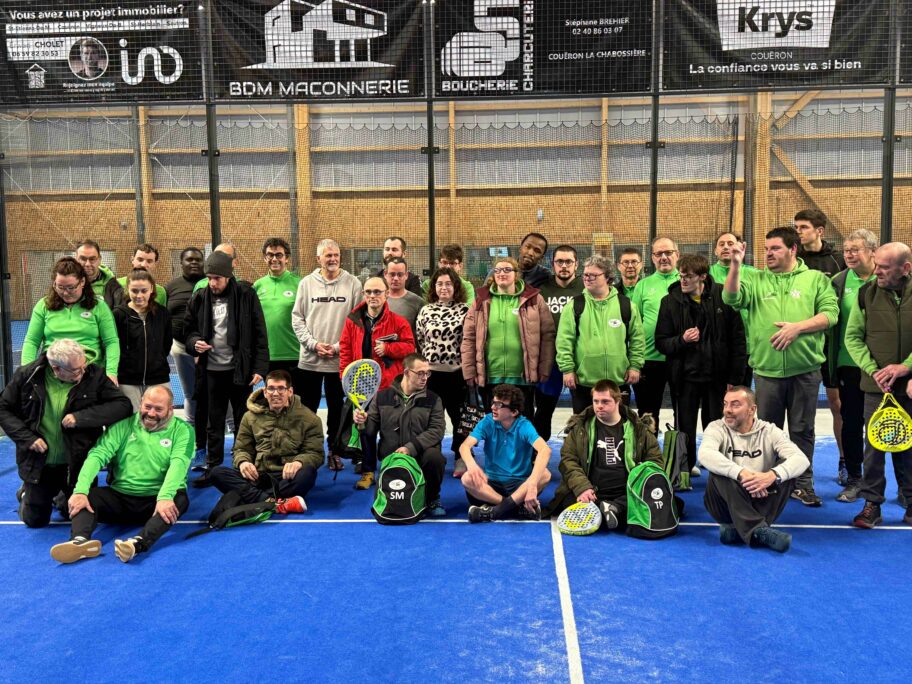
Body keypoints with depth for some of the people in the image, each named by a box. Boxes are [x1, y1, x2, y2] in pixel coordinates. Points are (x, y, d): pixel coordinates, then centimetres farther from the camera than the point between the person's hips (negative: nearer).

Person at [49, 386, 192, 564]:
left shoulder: (182, 430, 0)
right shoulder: (124, 425, 6)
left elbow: (178, 464, -17)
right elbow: (98, 455, -6)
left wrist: (165, 497, -35)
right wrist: (80, 492, -23)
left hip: (157, 501, -3)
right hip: (120, 497, 3)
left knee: (180, 499, -33)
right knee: (84, 496, -19)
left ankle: (138, 544, -53)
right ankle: (80, 541, -45)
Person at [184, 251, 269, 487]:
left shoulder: (246, 295, -7)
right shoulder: (200, 298, 2)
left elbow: (259, 333, -7)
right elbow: (189, 329, 12)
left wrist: (260, 367, -12)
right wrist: (194, 342, -11)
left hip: (239, 370, -3)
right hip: (212, 370, 3)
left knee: (243, 422, 9)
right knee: (214, 423, 12)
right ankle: (212, 467, 22)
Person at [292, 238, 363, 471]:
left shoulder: (353, 283, -1)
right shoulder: (307, 283, 4)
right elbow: (297, 318, 3)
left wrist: (338, 347, -11)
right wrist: (313, 344, -9)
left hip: (340, 359, -1)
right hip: (309, 358, 1)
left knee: (337, 408, 10)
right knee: (306, 408, 9)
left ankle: (334, 451, 23)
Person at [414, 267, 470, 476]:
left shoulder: (465, 310, -1)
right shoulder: (425, 311, 6)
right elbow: (418, 341, 9)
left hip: (458, 373, -2)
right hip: (431, 373, 2)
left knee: (460, 417, 8)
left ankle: (461, 459, 21)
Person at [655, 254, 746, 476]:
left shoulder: (723, 297, -4)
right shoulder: (670, 301, -2)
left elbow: (738, 340, 0)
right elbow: (661, 343, 0)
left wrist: (734, 378, -3)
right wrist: (682, 339, -20)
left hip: (717, 375, 0)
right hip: (685, 376, 1)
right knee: (685, 430, 9)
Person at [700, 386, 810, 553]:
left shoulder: (769, 431, -1)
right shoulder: (717, 428, -5)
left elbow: (801, 459, -17)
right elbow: (705, 454, -28)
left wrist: (773, 475, -36)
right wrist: (741, 474, -40)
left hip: (761, 500, 2)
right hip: (726, 502, -1)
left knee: (786, 470, -21)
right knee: (719, 470, -29)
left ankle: (737, 529, -29)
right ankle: (759, 531, -40)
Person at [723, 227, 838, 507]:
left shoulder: (816, 279, 5)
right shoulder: (756, 280, 8)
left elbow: (830, 313, -4)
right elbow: (731, 299, -9)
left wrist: (798, 327, -16)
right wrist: (735, 265, -19)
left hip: (805, 370, -1)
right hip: (766, 370, 1)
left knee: (802, 430, 8)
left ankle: (802, 483, 20)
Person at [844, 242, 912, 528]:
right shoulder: (867, 294, 0)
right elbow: (852, 337, 2)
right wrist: (873, 369, -9)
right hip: (876, 386, 0)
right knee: (874, 444, 3)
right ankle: (872, 504, 12)